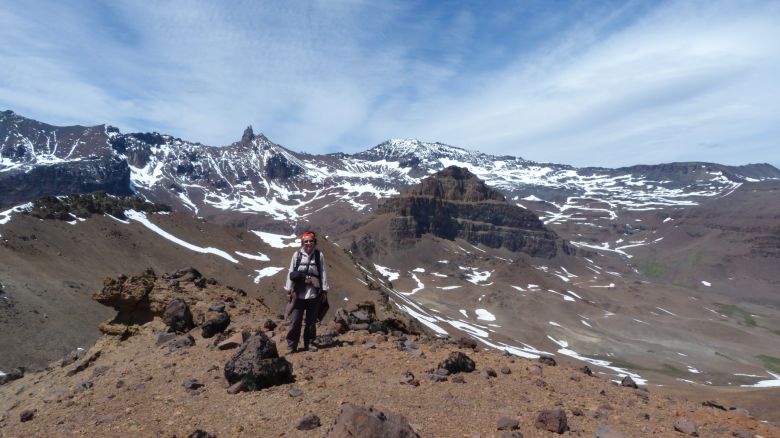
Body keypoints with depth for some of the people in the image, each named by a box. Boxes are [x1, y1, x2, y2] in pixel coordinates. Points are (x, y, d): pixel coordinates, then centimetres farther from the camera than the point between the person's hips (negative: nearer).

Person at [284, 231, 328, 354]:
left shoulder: (319, 255, 1)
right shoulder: (297, 254, 0)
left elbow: (323, 273, 2)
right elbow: (291, 272, 3)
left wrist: (324, 290, 1)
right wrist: (289, 290, 2)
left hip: (314, 293, 1)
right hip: (298, 293, 0)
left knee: (311, 320, 11)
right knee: (295, 320, 1)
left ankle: (309, 343, 25)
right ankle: (291, 345, 12)